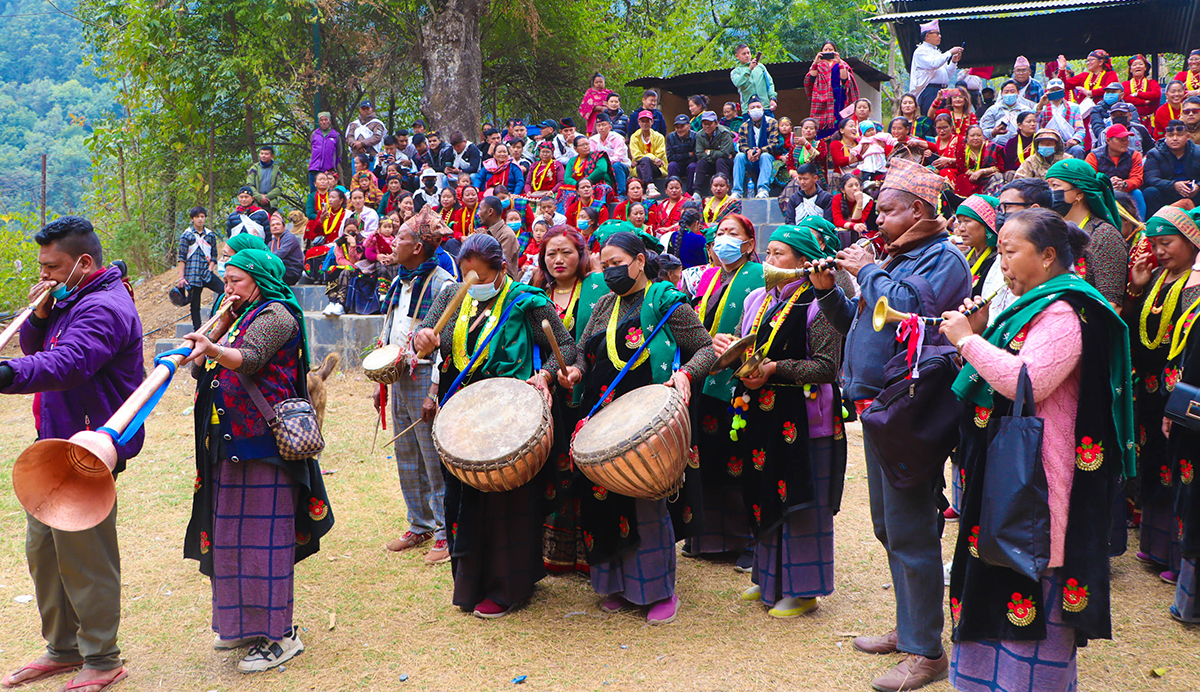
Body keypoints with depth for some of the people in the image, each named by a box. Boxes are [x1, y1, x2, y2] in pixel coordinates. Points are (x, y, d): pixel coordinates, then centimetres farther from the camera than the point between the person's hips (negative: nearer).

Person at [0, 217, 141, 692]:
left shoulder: (103, 309, -18)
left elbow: (66, 364, -34)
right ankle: (63, 648, 33)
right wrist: (38, 316, -2)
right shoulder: (69, 300, 15)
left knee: (83, 557, -2)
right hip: (56, 445, 11)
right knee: (42, 548, 18)